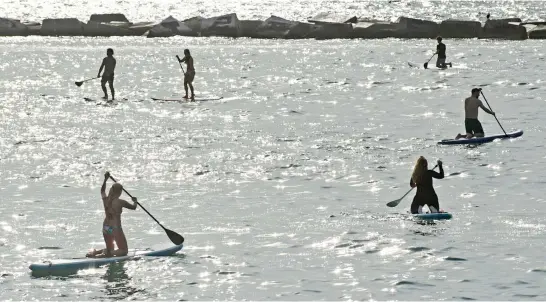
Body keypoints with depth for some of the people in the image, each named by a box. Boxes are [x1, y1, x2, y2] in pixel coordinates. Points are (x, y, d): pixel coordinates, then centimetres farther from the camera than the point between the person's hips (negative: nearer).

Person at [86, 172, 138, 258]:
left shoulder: (105, 200, 1)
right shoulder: (120, 202, -13)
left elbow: (102, 190, 23)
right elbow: (133, 207, 1)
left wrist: (106, 179, 29)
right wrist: (135, 201, 22)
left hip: (105, 228, 7)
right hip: (116, 229, -7)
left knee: (109, 249, 24)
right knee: (124, 251, 4)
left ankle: (95, 252, -2)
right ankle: (106, 254, -22)